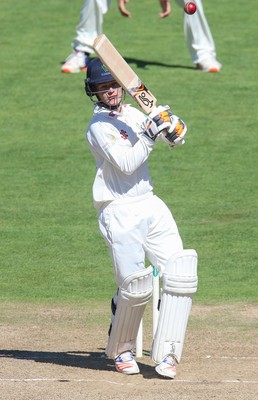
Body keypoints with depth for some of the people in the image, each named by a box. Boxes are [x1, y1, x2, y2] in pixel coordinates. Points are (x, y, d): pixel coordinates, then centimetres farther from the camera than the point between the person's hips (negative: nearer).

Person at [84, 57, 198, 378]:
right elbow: (126, 164, -20)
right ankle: (121, 350, 12)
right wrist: (151, 134, -22)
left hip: (151, 207, 7)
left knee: (181, 275, -7)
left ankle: (166, 354, -6)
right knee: (134, 286, -14)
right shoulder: (100, 125, -8)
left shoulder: (132, 114, 14)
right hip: (120, 212, -7)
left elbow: (177, 138, 16)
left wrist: (171, 125, -6)